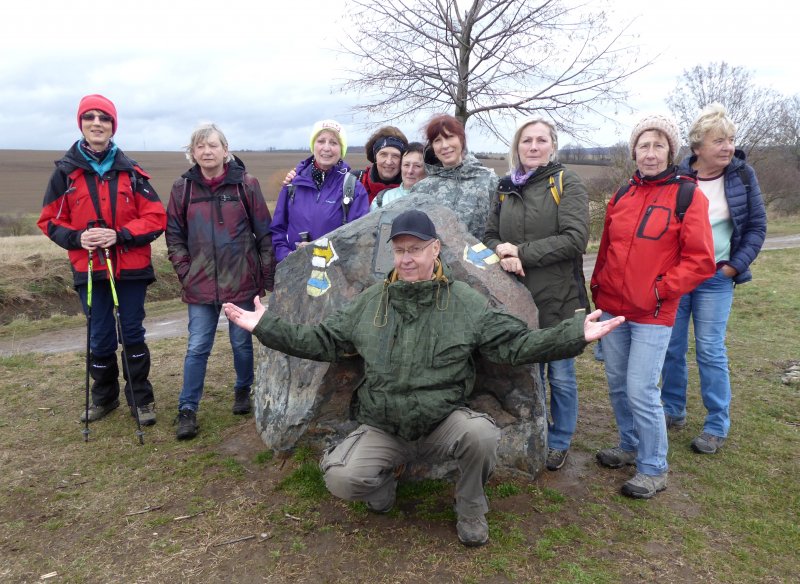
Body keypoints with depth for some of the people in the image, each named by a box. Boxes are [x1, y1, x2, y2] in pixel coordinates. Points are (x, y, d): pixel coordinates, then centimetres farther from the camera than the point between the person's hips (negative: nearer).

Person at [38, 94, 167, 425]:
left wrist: (119, 235, -16)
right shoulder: (66, 171, 2)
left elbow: (156, 217, -3)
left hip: (131, 268, 0)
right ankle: (104, 398, 30)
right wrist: (76, 237, -15)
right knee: (100, 339, 10)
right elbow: (50, 221, 5)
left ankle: (141, 399, 21)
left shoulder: (130, 171, 1)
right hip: (90, 270, 1)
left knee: (132, 335, 7)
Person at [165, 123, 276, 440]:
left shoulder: (246, 184, -4)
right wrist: (185, 271, -1)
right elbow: (174, 234, 8)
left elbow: (264, 232, -1)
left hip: (242, 281, -1)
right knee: (197, 347, 3)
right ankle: (187, 410, 13)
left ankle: (243, 391, 36)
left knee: (242, 342, 12)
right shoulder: (183, 187, 1)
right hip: (200, 284, 1)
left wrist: (267, 276, -1)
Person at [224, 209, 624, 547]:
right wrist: (266, 327, 0)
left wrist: (576, 334, -20)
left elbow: (515, 344, -9)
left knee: (482, 435, -33)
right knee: (340, 479, -23)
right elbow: (322, 342, 7)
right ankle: (384, 483, 16)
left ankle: (470, 507, 2)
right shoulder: (370, 302, 3)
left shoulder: (466, 303, -4)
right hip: (381, 428, 1)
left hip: (444, 423, -1)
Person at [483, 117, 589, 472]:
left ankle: (559, 442, 29)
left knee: (560, 375, 9)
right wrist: (503, 255, -13)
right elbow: (490, 236, 10)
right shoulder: (505, 189, 10)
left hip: (558, 298, -4)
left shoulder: (566, 184, -5)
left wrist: (522, 252, -18)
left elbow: (575, 238, -16)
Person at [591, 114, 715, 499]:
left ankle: (653, 469, 14)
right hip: (612, 309, 5)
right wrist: (598, 287, 11)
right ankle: (630, 447, 34)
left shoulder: (687, 196, -6)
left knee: (641, 391, -5)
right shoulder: (622, 196, 9)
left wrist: (658, 290, -13)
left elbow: (700, 261, -9)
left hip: (652, 315, -5)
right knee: (617, 385, 14)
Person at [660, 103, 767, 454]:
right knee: (672, 347, 8)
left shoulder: (742, 175, -2)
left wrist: (735, 266, -6)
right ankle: (674, 411, 26)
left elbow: (757, 226, 2)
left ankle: (718, 426, 13)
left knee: (710, 351, 0)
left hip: (715, 278, -1)